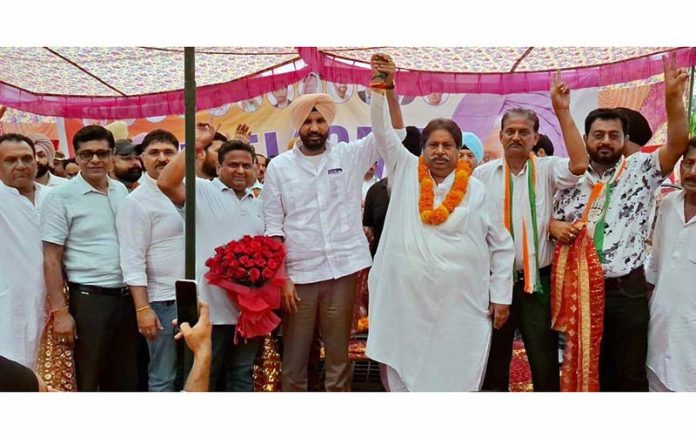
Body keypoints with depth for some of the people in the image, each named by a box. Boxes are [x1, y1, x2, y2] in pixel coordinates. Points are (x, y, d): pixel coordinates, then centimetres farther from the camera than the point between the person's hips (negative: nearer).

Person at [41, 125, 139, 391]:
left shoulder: (121, 191, 9)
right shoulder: (61, 197, -7)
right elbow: (51, 259, -9)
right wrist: (60, 311, -15)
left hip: (127, 297, 5)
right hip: (88, 300, -5)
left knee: (125, 380, 13)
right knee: (85, 382, 4)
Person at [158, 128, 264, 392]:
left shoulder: (257, 205, 18)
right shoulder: (202, 192, -2)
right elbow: (166, 183, -21)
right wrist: (196, 144, -19)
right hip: (211, 306, -6)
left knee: (242, 376, 16)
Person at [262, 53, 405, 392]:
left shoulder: (349, 156, 5)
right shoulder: (279, 167, 4)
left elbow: (394, 133, -4)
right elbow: (274, 228, 2)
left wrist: (389, 90, -19)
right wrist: (281, 277, -4)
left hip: (344, 271, 0)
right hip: (299, 275, 0)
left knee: (339, 358, 10)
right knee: (294, 362, 8)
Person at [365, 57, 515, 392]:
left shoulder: (477, 191, 3)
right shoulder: (406, 173, 7)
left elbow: (502, 246, 8)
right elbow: (383, 132, 4)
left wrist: (501, 296, 5)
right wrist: (382, 88, -7)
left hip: (461, 305, -1)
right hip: (407, 301, 1)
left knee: (457, 378, 5)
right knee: (403, 376, 6)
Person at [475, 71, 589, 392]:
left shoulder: (546, 169, -1)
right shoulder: (482, 174, 3)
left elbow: (579, 164, -21)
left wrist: (562, 112, -22)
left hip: (537, 279, -1)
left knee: (545, 362, 4)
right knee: (494, 360, 14)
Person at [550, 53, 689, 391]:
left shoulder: (639, 169, 0)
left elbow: (678, 144, -14)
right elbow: (553, 218, 14)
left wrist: (673, 98, -27)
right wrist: (554, 226, -10)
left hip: (627, 290, -2)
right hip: (581, 288, 2)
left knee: (630, 372, 7)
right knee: (586, 369, 14)